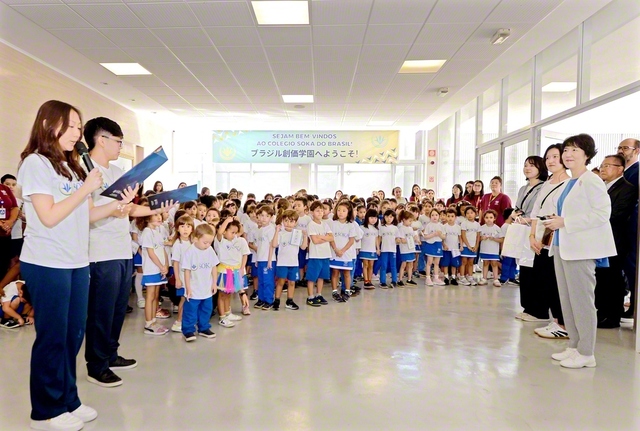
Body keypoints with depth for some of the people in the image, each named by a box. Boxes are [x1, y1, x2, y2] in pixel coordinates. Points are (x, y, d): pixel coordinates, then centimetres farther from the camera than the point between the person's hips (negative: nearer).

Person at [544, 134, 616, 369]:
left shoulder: (591, 181, -10)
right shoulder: (569, 183, 16)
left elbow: (602, 213, -19)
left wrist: (565, 222, -19)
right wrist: (557, 221, 6)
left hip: (581, 248, -9)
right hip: (563, 246, 9)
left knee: (581, 300, -2)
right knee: (566, 300, 12)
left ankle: (586, 354, 9)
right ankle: (574, 347, 22)